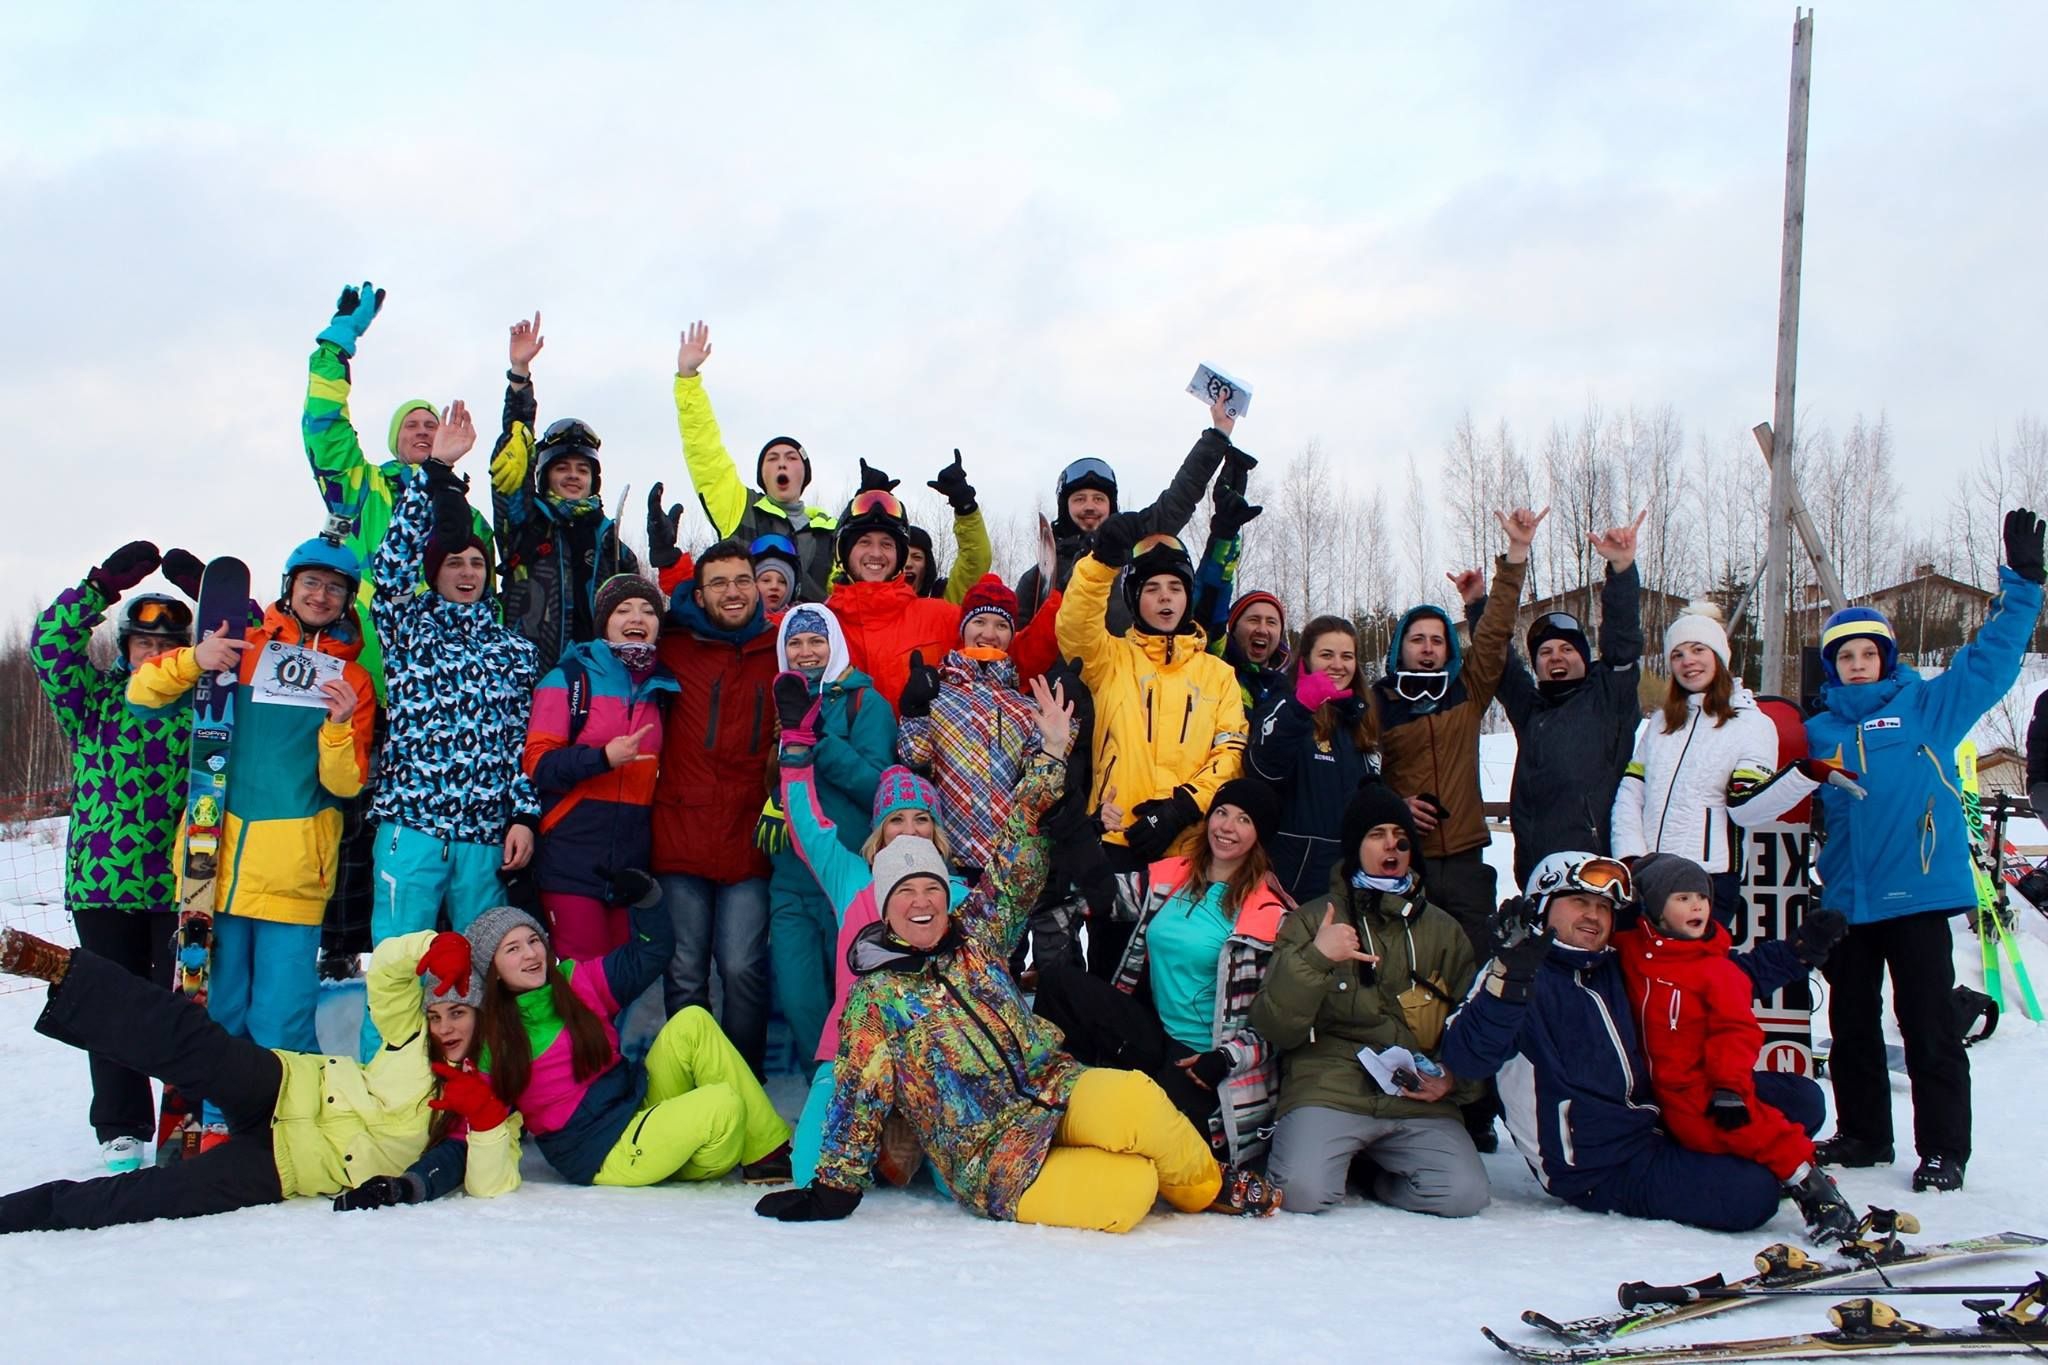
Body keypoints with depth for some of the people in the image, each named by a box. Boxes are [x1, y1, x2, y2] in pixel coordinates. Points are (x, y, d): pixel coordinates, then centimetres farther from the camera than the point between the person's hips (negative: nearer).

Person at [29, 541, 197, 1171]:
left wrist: (211, 590, -8)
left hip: (182, 883, -1)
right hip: (103, 880, 1)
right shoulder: (96, 700, 8)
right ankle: (121, 1130, 13)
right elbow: (50, 644, -4)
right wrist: (105, 582, -12)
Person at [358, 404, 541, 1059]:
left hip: (487, 833, 2)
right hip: (411, 825, -2)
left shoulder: (513, 646, 15)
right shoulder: (408, 622, 9)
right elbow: (392, 561, -8)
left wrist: (524, 816, 2)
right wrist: (436, 470, -13)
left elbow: (522, 737, 11)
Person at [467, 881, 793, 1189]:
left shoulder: (575, 981, 8)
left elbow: (650, 954, 13)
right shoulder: (493, 1040, -6)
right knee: (723, 1106, -28)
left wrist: (645, 897, -1)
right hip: (601, 1156, -7)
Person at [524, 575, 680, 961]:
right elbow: (536, 763, -8)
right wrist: (604, 757, -22)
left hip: (634, 859, 5)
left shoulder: (663, 689, 13)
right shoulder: (570, 678, -1)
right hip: (574, 861, -5)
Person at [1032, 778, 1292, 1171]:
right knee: (1056, 980, -15)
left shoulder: (1270, 914, -6)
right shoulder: (1168, 878, 9)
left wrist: (1227, 1059, -18)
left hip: (1205, 1058, -5)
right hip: (1155, 1036, 5)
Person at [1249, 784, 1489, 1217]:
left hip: (1418, 1101, 3)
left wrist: (1454, 1079, 1)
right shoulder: (1311, 921, 8)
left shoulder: (1443, 931, 18)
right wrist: (1313, 959, -17)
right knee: (1304, 1191, -28)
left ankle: (1377, 1173, 7)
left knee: (1465, 1195, -22)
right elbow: (1274, 1028, -2)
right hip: (1328, 1090, -3)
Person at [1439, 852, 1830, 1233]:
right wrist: (1509, 981, -41)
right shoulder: (1518, 975, -10)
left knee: (1799, 1098, 4)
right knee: (1750, 1195, -22)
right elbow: (1466, 1059, -27)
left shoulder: (1615, 971, 13)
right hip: (1601, 1168, -8)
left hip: (1656, 1124, 8)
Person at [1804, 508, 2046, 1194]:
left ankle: (1943, 1149, 5)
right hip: (1846, 898, 4)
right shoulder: (1818, 731, 12)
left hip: (1918, 891, -4)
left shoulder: (1928, 706, 3)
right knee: (1851, 1023, 12)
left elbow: (1992, 658, -2)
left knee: (1927, 1024, -3)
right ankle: (1862, 1133, 25)